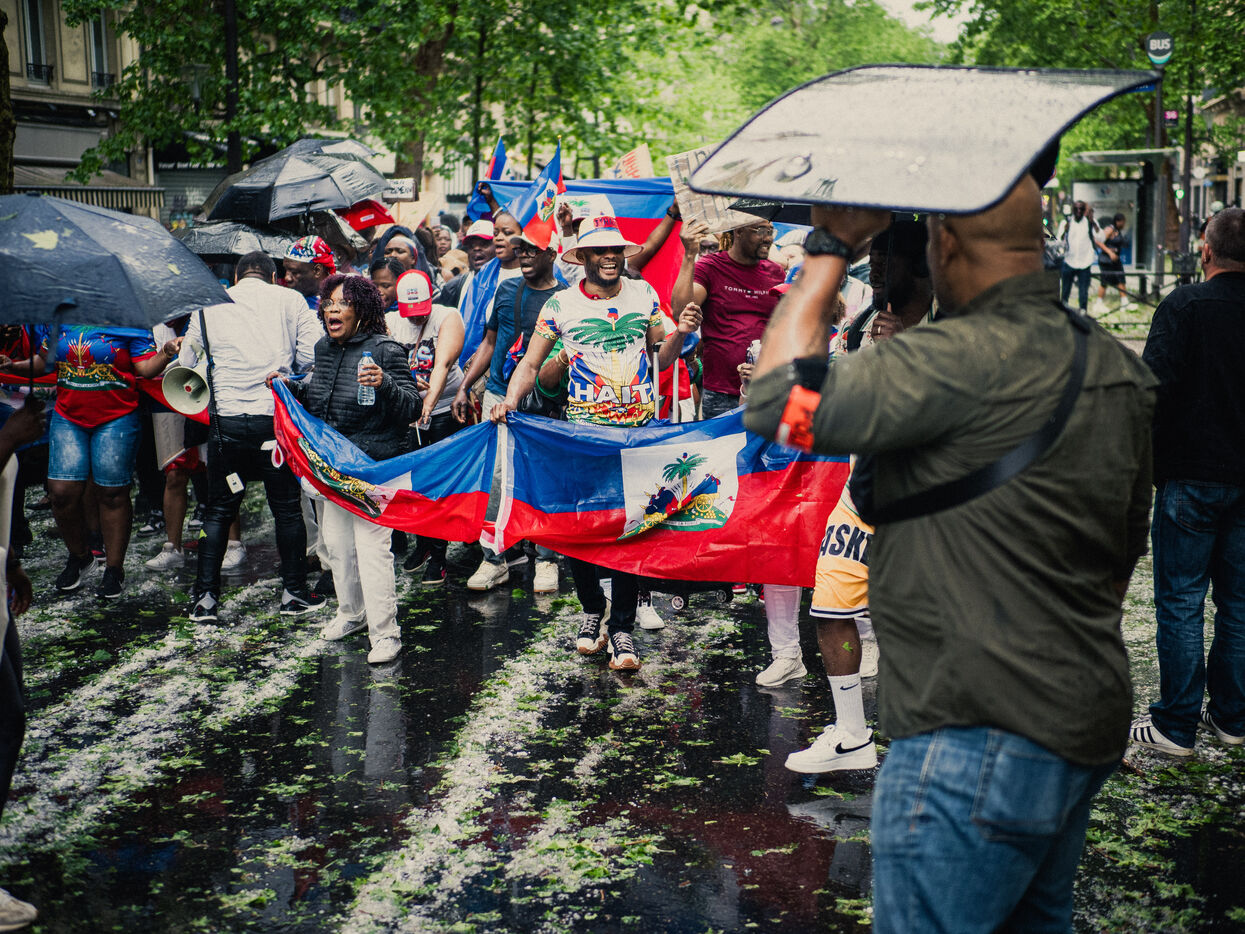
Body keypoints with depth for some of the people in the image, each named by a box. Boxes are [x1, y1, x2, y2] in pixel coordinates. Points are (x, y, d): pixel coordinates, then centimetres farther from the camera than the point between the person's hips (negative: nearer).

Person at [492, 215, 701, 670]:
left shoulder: (643, 294, 7)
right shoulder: (561, 304, 2)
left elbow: (661, 359, 13)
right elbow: (530, 364, 4)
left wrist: (680, 333, -7)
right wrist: (510, 398, -14)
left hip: (639, 428, 1)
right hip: (583, 429, 0)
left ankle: (621, 627, 7)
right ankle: (593, 610, 25)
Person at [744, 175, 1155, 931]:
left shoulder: (967, 358, -21)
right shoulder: (1119, 370, 9)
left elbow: (778, 402, -22)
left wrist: (830, 249, -12)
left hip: (985, 735, -10)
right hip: (1089, 728, 10)